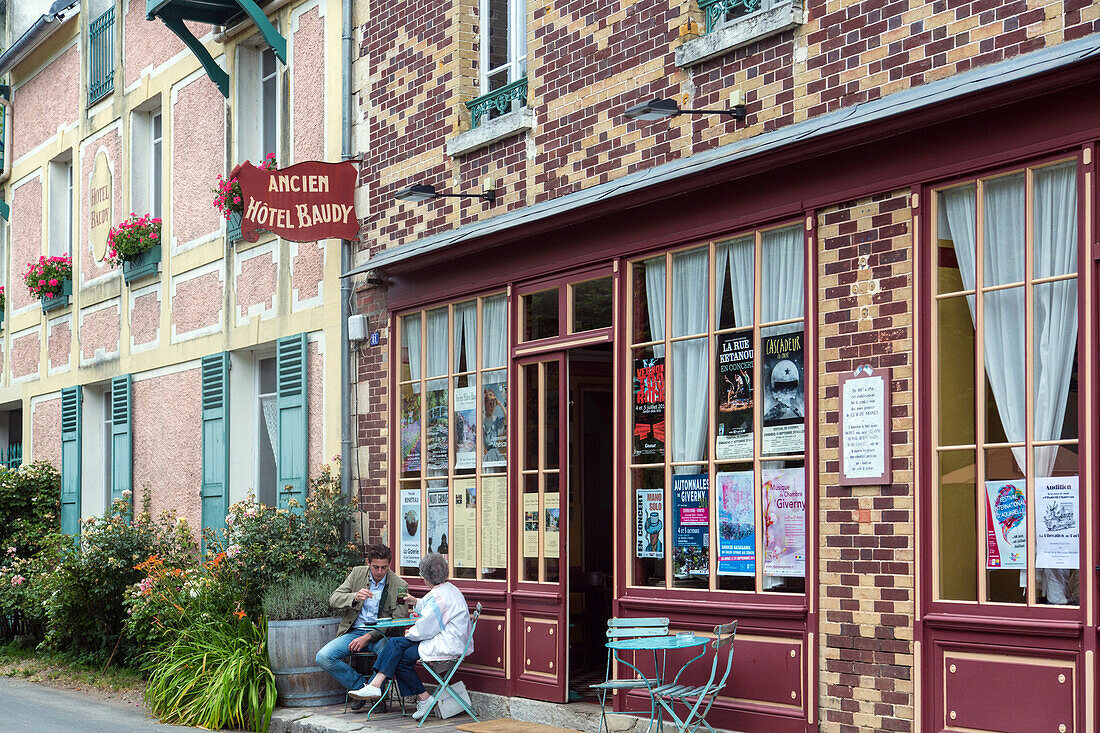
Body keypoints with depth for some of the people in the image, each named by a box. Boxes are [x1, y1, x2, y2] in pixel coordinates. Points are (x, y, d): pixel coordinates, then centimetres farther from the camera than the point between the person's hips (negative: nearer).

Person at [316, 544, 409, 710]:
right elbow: (334, 599, -1)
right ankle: (361, 685, -3)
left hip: (380, 634, -3)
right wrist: (354, 597, -24)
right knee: (323, 657, -21)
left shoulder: (399, 585, -3)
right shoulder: (357, 573, 4)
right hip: (354, 631, 3)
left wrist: (368, 637, -18)